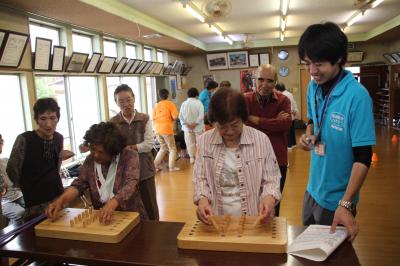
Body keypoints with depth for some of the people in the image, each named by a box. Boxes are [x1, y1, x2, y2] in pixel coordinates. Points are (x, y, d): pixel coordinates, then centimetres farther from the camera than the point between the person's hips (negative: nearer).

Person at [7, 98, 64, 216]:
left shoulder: (59, 138, -1)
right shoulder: (24, 139, -18)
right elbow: (11, 169, -8)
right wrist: (26, 187, 4)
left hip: (58, 196, 5)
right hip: (35, 202, -5)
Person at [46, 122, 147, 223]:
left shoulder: (129, 156, -12)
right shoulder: (90, 160, 3)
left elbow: (130, 184, -24)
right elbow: (79, 184, 1)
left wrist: (112, 203, -41)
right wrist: (60, 200, -18)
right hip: (101, 218, 4)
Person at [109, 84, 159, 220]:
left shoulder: (144, 119, -1)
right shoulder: (113, 123, -1)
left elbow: (149, 144, -9)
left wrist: (127, 148, -14)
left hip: (144, 170, 0)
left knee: (150, 208, 11)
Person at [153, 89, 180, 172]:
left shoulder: (156, 105, 8)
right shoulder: (170, 104, -5)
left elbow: (153, 118, 7)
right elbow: (175, 116, -13)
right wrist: (171, 119, 7)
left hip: (157, 129, 6)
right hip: (166, 129, -5)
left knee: (163, 147, 21)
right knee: (172, 148, 7)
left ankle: (156, 164, 17)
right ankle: (172, 167, 5)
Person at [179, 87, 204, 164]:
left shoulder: (184, 103, -2)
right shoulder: (199, 103, -10)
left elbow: (180, 116, -5)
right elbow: (201, 115, -17)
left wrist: (186, 124, -7)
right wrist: (195, 123, -12)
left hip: (187, 127, 3)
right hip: (198, 127, -2)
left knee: (190, 143, 10)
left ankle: (192, 158, 15)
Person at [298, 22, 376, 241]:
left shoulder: (357, 96, -22)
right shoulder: (313, 87, -2)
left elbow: (363, 157, -21)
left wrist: (346, 204, -24)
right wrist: (308, 135, -7)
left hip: (337, 198, -6)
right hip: (313, 188, 6)